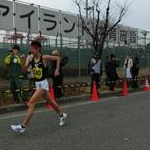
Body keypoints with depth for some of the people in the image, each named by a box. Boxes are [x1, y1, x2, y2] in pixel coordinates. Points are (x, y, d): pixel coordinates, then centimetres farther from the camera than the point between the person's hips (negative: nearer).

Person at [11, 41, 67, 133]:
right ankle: (62, 115, 43)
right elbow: (25, 70, -9)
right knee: (50, 101, 21)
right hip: (37, 83, 6)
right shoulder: (30, 58, -1)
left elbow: (57, 58, 0)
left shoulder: (44, 57, -13)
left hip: (43, 84, -6)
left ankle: (23, 126, -8)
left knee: (31, 103, -13)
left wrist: (57, 69, -5)